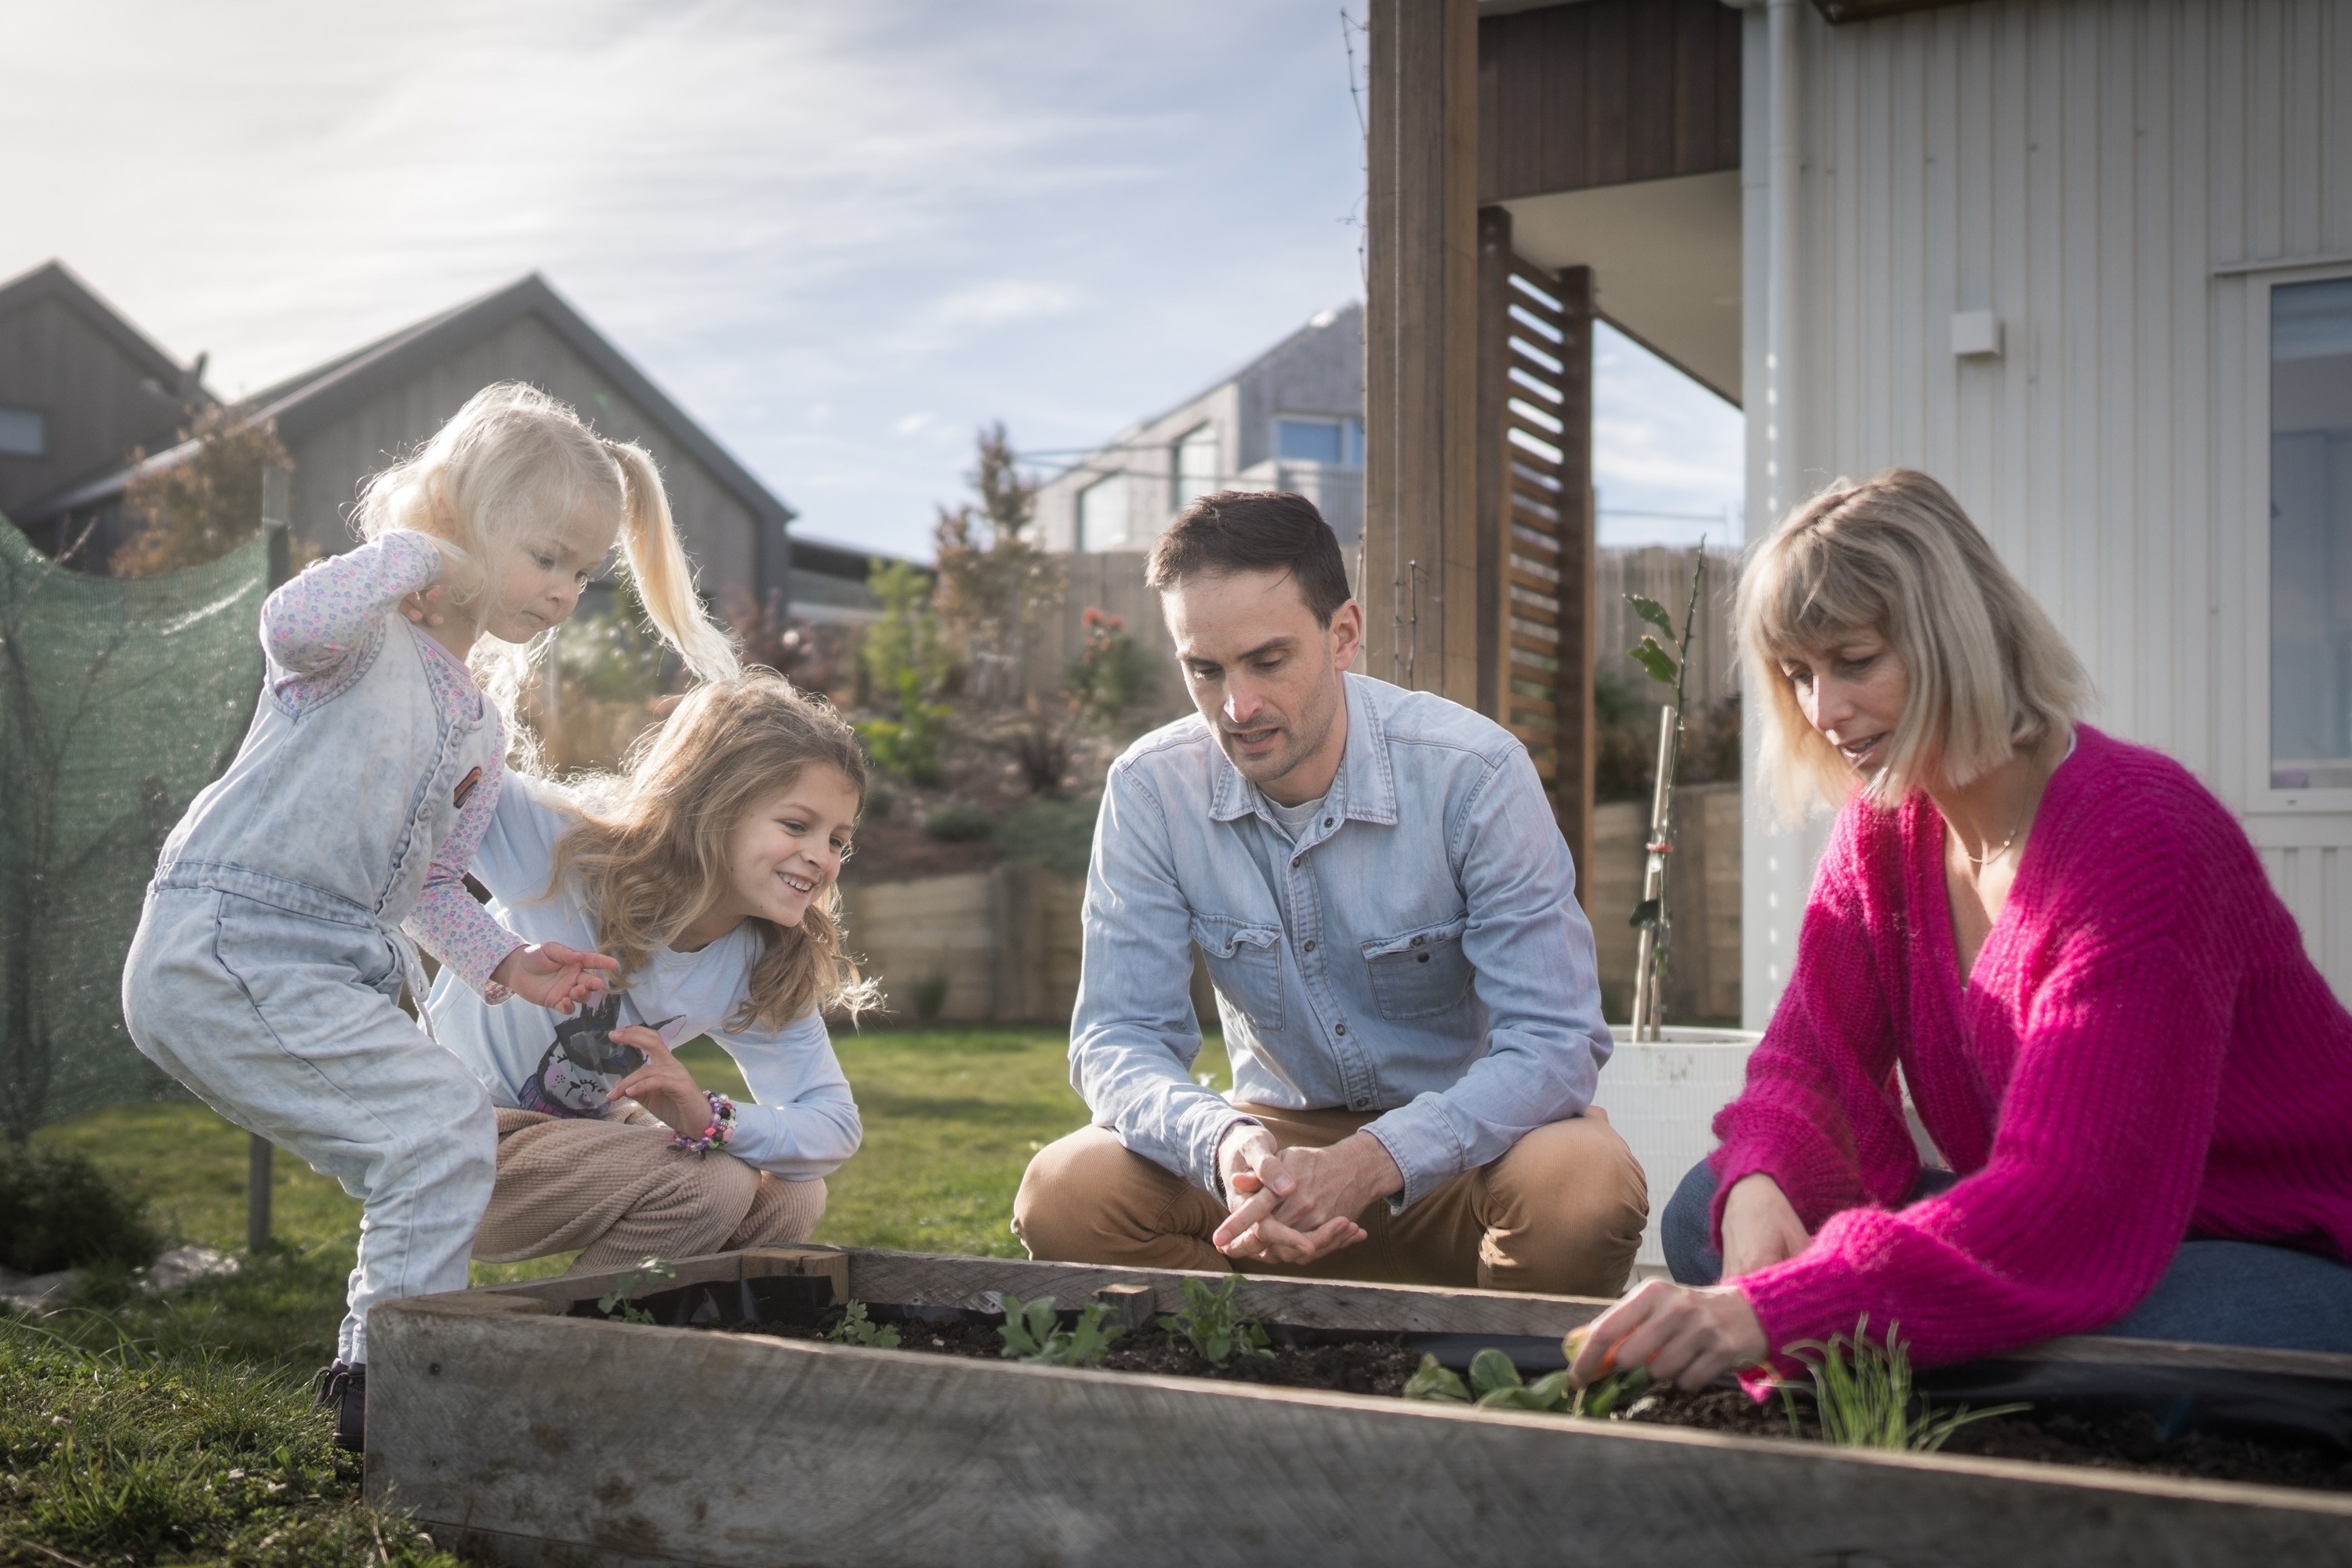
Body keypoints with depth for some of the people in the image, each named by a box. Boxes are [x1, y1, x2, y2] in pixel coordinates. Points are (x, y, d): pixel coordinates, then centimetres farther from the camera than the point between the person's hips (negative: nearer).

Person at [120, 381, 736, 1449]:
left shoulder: (480, 728, 19)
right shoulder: (367, 641, -8)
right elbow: (295, 621, -34)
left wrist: (502, 962, 6)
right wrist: (411, 551, -18)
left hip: (328, 970, 10)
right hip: (223, 948, -10)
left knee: (429, 1155, 13)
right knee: (444, 1127, -17)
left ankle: (371, 1378, 25)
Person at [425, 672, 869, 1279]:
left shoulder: (765, 971, -9)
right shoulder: (568, 842, -25)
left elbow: (833, 1125, -10)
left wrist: (713, 1120, -29)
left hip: (583, 1128, 7)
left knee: (791, 1202, -8)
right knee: (708, 1185, -25)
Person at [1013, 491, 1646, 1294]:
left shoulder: (1473, 772, -18)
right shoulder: (1151, 791, -10)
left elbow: (1554, 1043, -20)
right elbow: (1119, 1039, -9)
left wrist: (1371, 1164, -36)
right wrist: (1225, 1141, -33)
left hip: (1464, 1139, -1)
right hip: (1284, 1134, 2)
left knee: (1586, 1190, -34)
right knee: (1062, 1197, -24)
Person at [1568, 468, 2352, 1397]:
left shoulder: (2140, 838, -25)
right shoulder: (1884, 833, 1)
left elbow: (2077, 1198, -35)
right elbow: (1810, 1064, -1)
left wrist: (1772, 1309, -46)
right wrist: (1758, 1196, -27)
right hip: (2059, 1249, 7)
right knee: (1709, 1214, -9)